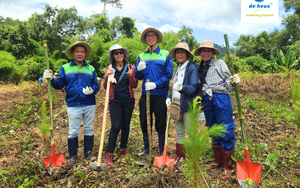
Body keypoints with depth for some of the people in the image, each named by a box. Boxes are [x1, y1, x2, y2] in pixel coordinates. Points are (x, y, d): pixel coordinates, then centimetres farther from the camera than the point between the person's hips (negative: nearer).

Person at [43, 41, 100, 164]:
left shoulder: (91, 69, 10)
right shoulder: (65, 68, 7)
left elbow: (96, 85, 6)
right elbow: (59, 84, 2)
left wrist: (92, 90, -15)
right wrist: (51, 79, -16)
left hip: (90, 105, 2)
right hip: (73, 105, -1)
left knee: (89, 129, 11)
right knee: (73, 131, 6)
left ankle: (88, 153, 26)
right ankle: (72, 155, 21)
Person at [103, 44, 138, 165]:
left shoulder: (130, 68, 4)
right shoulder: (110, 69, 3)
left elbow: (134, 86, 2)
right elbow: (105, 87, 1)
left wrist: (131, 76, -16)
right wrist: (107, 77, -16)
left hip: (128, 101, 2)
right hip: (115, 101, -2)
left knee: (125, 126, 9)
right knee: (116, 126, -10)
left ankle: (123, 149, 27)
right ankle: (110, 153, 4)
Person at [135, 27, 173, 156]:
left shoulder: (165, 54, 3)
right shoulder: (142, 56, 13)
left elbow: (169, 74, -3)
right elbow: (138, 77, 10)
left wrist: (156, 84, -16)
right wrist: (139, 70, -13)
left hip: (160, 93, -3)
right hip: (145, 93, 3)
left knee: (160, 123, 3)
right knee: (144, 122, 8)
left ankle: (162, 150, 19)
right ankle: (146, 148, 25)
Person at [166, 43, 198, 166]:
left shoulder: (191, 67, -7)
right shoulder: (178, 68, 17)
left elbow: (193, 87, -15)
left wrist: (182, 88, -34)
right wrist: (169, 98, 5)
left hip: (187, 105, -8)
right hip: (176, 105, 8)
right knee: (179, 132, 14)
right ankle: (179, 156, 25)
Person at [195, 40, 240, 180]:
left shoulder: (219, 64, 4)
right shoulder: (198, 68, 17)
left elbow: (227, 80, -1)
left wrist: (233, 81, -21)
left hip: (221, 98, -6)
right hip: (207, 101, 6)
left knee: (226, 131, -5)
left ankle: (228, 167, 5)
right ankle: (218, 161, 28)